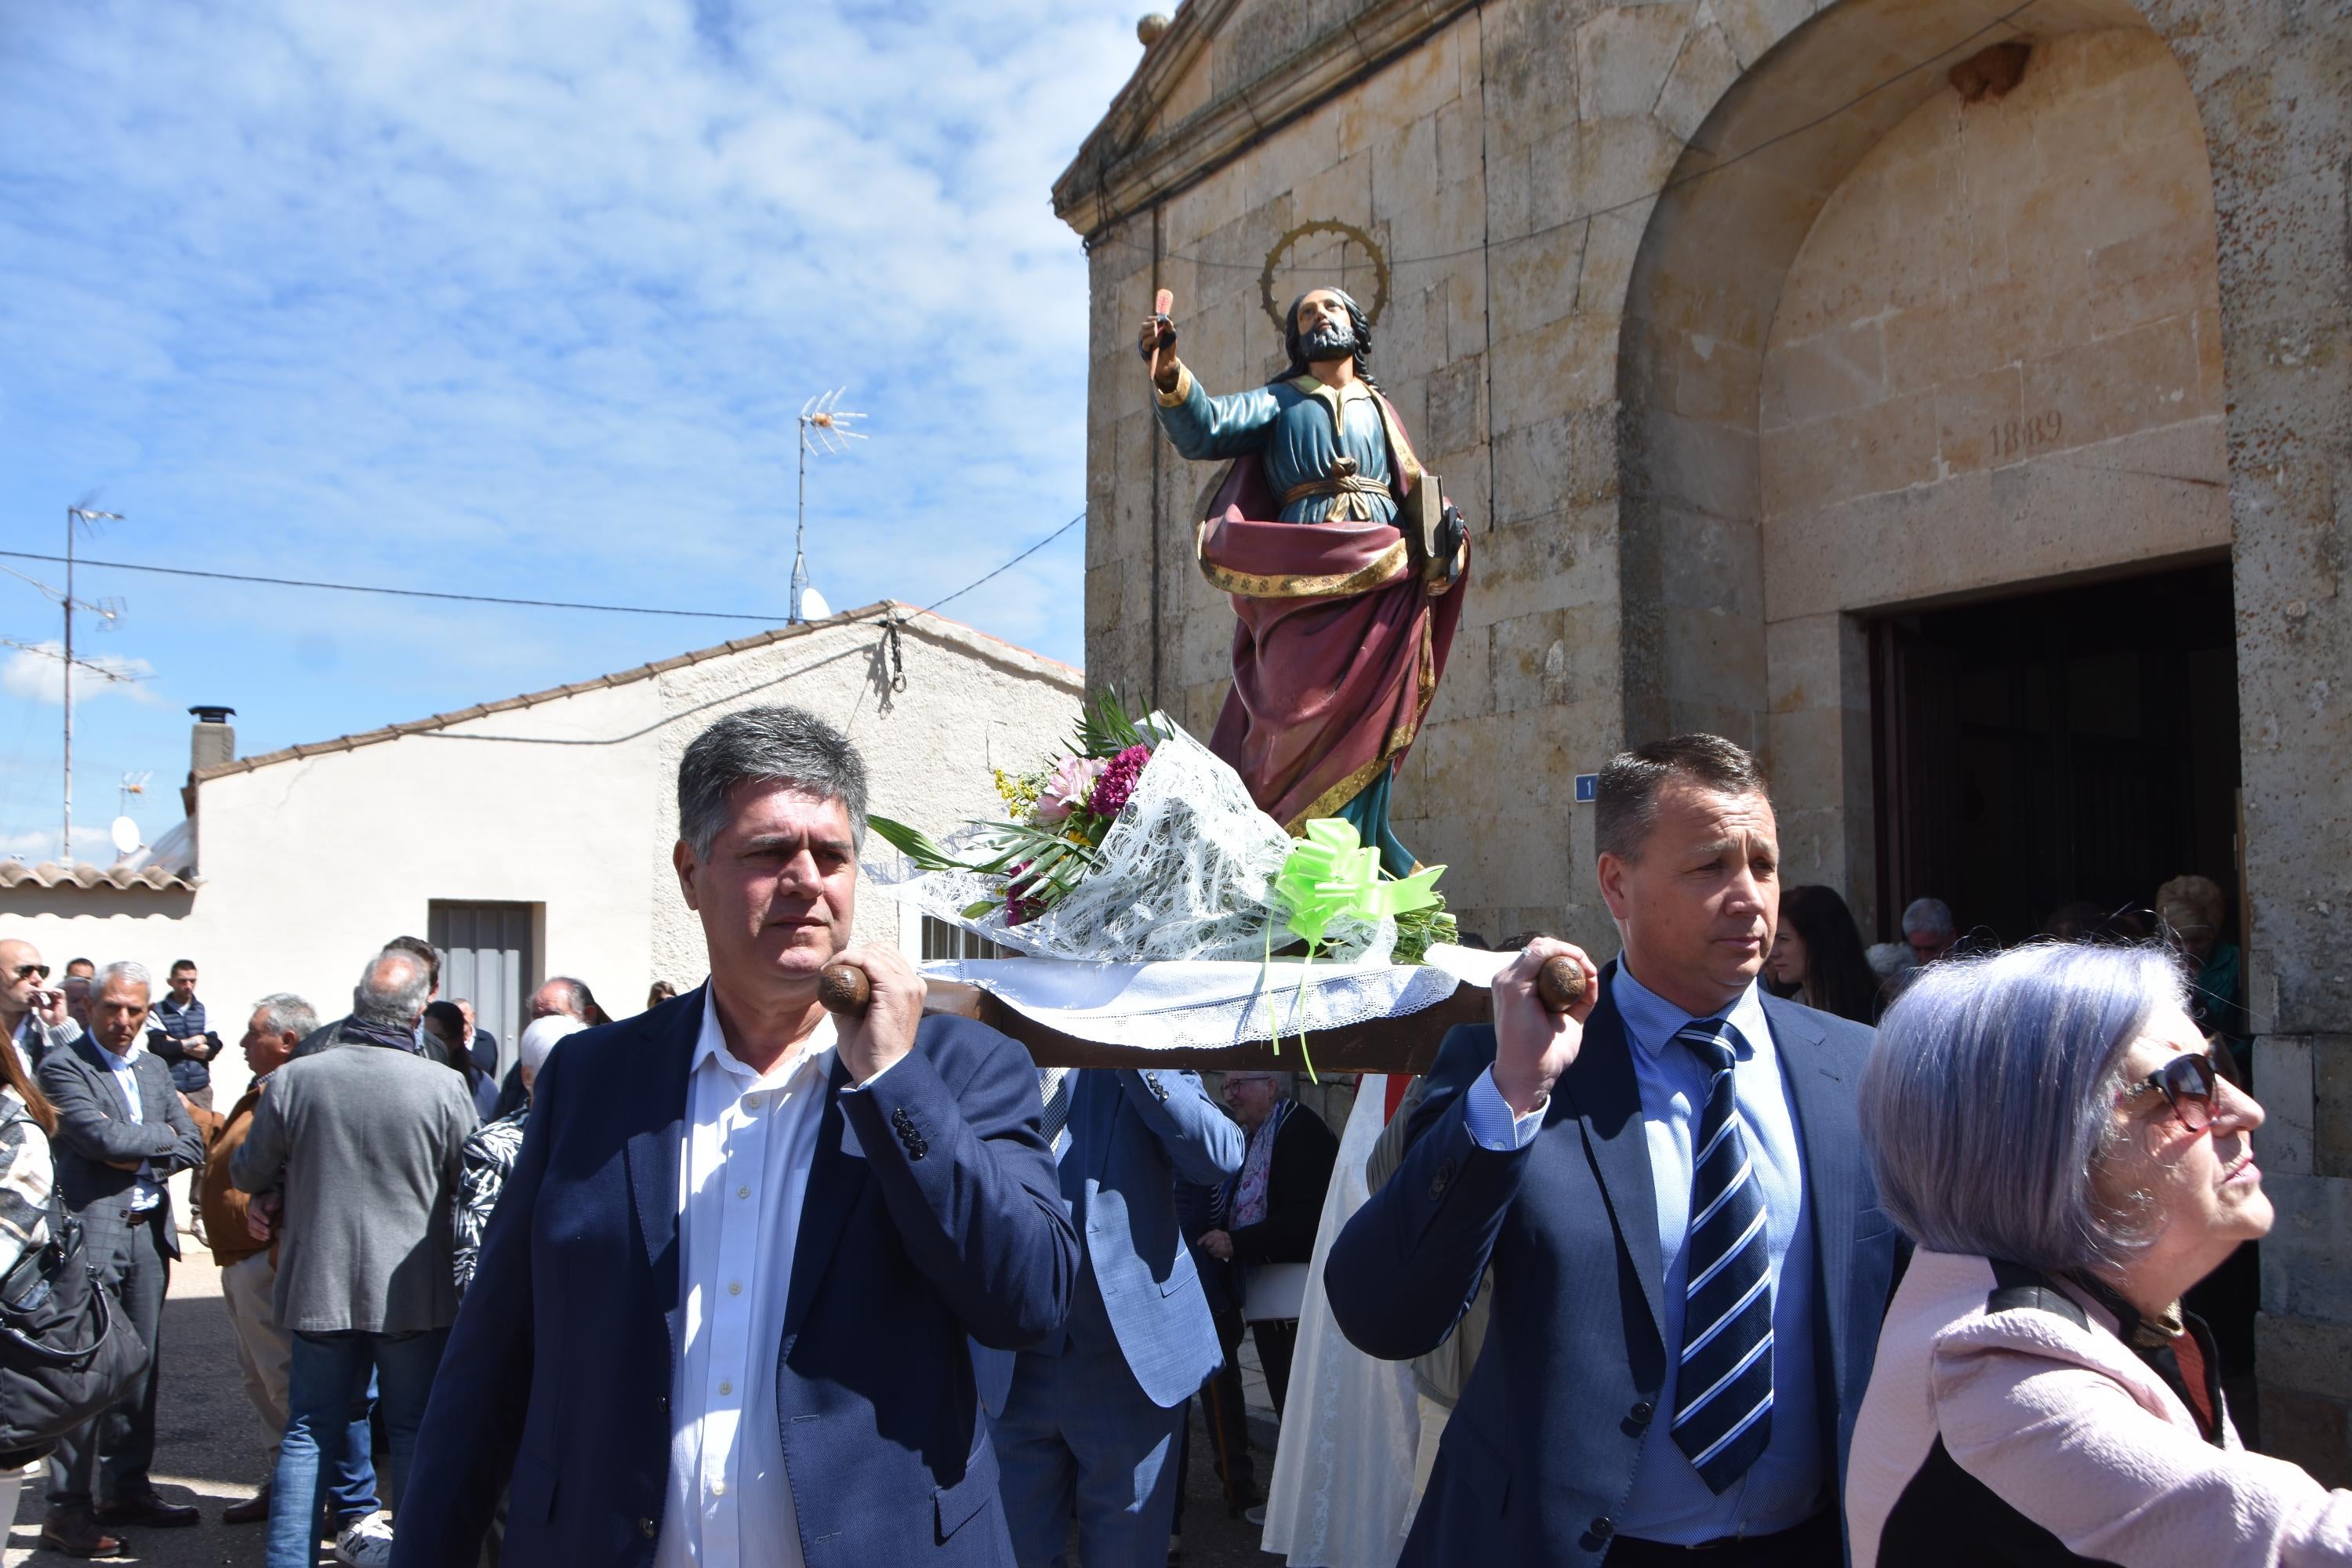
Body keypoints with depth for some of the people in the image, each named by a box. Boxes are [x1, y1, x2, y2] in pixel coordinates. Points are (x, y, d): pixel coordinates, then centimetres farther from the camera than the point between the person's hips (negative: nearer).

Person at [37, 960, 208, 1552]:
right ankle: (68, 1507, 4)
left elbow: (192, 1147, 9)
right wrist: (161, 1136, -4)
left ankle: (129, 1488, 22)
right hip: (91, 1232, -6)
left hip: (148, 1233, 6)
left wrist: (138, 1158, -7)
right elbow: (102, 1137, -18)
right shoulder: (63, 1066, -5)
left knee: (141, 1365, 11)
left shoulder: (153, 1069, 15)